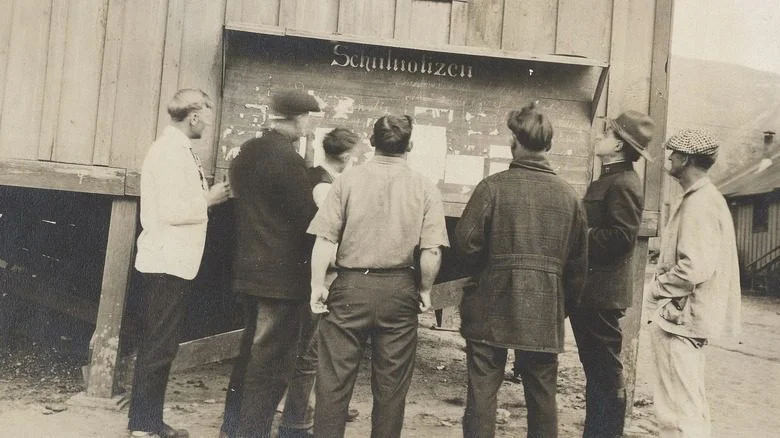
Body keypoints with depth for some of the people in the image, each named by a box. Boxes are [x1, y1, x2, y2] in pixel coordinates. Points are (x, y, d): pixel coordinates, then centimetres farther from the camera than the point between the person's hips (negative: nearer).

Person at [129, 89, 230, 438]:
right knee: (159, 346, -2)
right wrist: (209, 198, -10)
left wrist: (205, 193, 5)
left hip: (170, 262, 10)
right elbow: (172, 212, -23)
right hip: (168, 262, -10)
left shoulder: (175, 149, 14)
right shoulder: (172, 152, -17)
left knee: (159, 344, 15)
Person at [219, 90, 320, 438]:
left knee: (251, 351, 21)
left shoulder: (246, 152, 8)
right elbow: (309, 217, -16)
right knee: (271, 360, 3)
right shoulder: (289, 159, -18)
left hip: (248, 269, 9)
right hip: (283, 275, -9)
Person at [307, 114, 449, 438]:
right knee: (391, 385, 12)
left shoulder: (348, 180, -2)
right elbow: (432, 251, -7)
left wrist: (317, 284, 2)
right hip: (399, 291, 1)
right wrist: (425, 290, 7)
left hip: (351, 288, 0)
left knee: (334, 379, 8)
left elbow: (325, 239, -6)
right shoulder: (424, 187, -2)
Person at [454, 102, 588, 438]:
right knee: (542, 397, 14)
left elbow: (466, 243, -11)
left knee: (482, 393, 6)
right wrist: (564, 304, 19)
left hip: (492, 308, -3)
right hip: (545, 313, 3)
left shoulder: (494, 186, -8)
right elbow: (578, 262, 6)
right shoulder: (569, 195, 2)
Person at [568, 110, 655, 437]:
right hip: (590, 289, 10)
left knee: (606, 372, -1)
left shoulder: (623, 183, -14)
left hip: (601, 292, -10)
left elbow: (622, 237, -23)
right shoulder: (606, 181, 17)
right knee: (596, 368, 17)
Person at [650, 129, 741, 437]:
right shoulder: (701, 197, 14)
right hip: (687, 313, 11)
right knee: (691, 403, 20)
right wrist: (666, 283, 10)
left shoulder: (699, 202, -18)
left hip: (682, 314, -11)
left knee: (679, 410, -3)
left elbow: (694, 268, -26)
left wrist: (659, 287, -12)